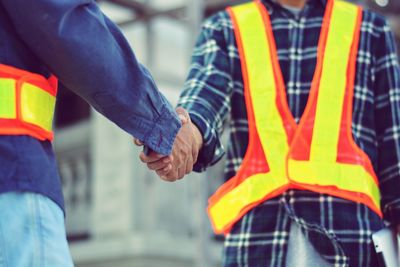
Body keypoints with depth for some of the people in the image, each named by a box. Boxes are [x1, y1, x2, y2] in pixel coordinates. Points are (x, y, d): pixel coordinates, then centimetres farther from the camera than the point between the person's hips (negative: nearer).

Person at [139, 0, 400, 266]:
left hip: (348, 225, 0)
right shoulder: (224, 29, 15)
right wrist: (188, 135, -30)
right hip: (256, 223, 0)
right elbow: (205, 92, -7)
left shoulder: (370, 28, 16)